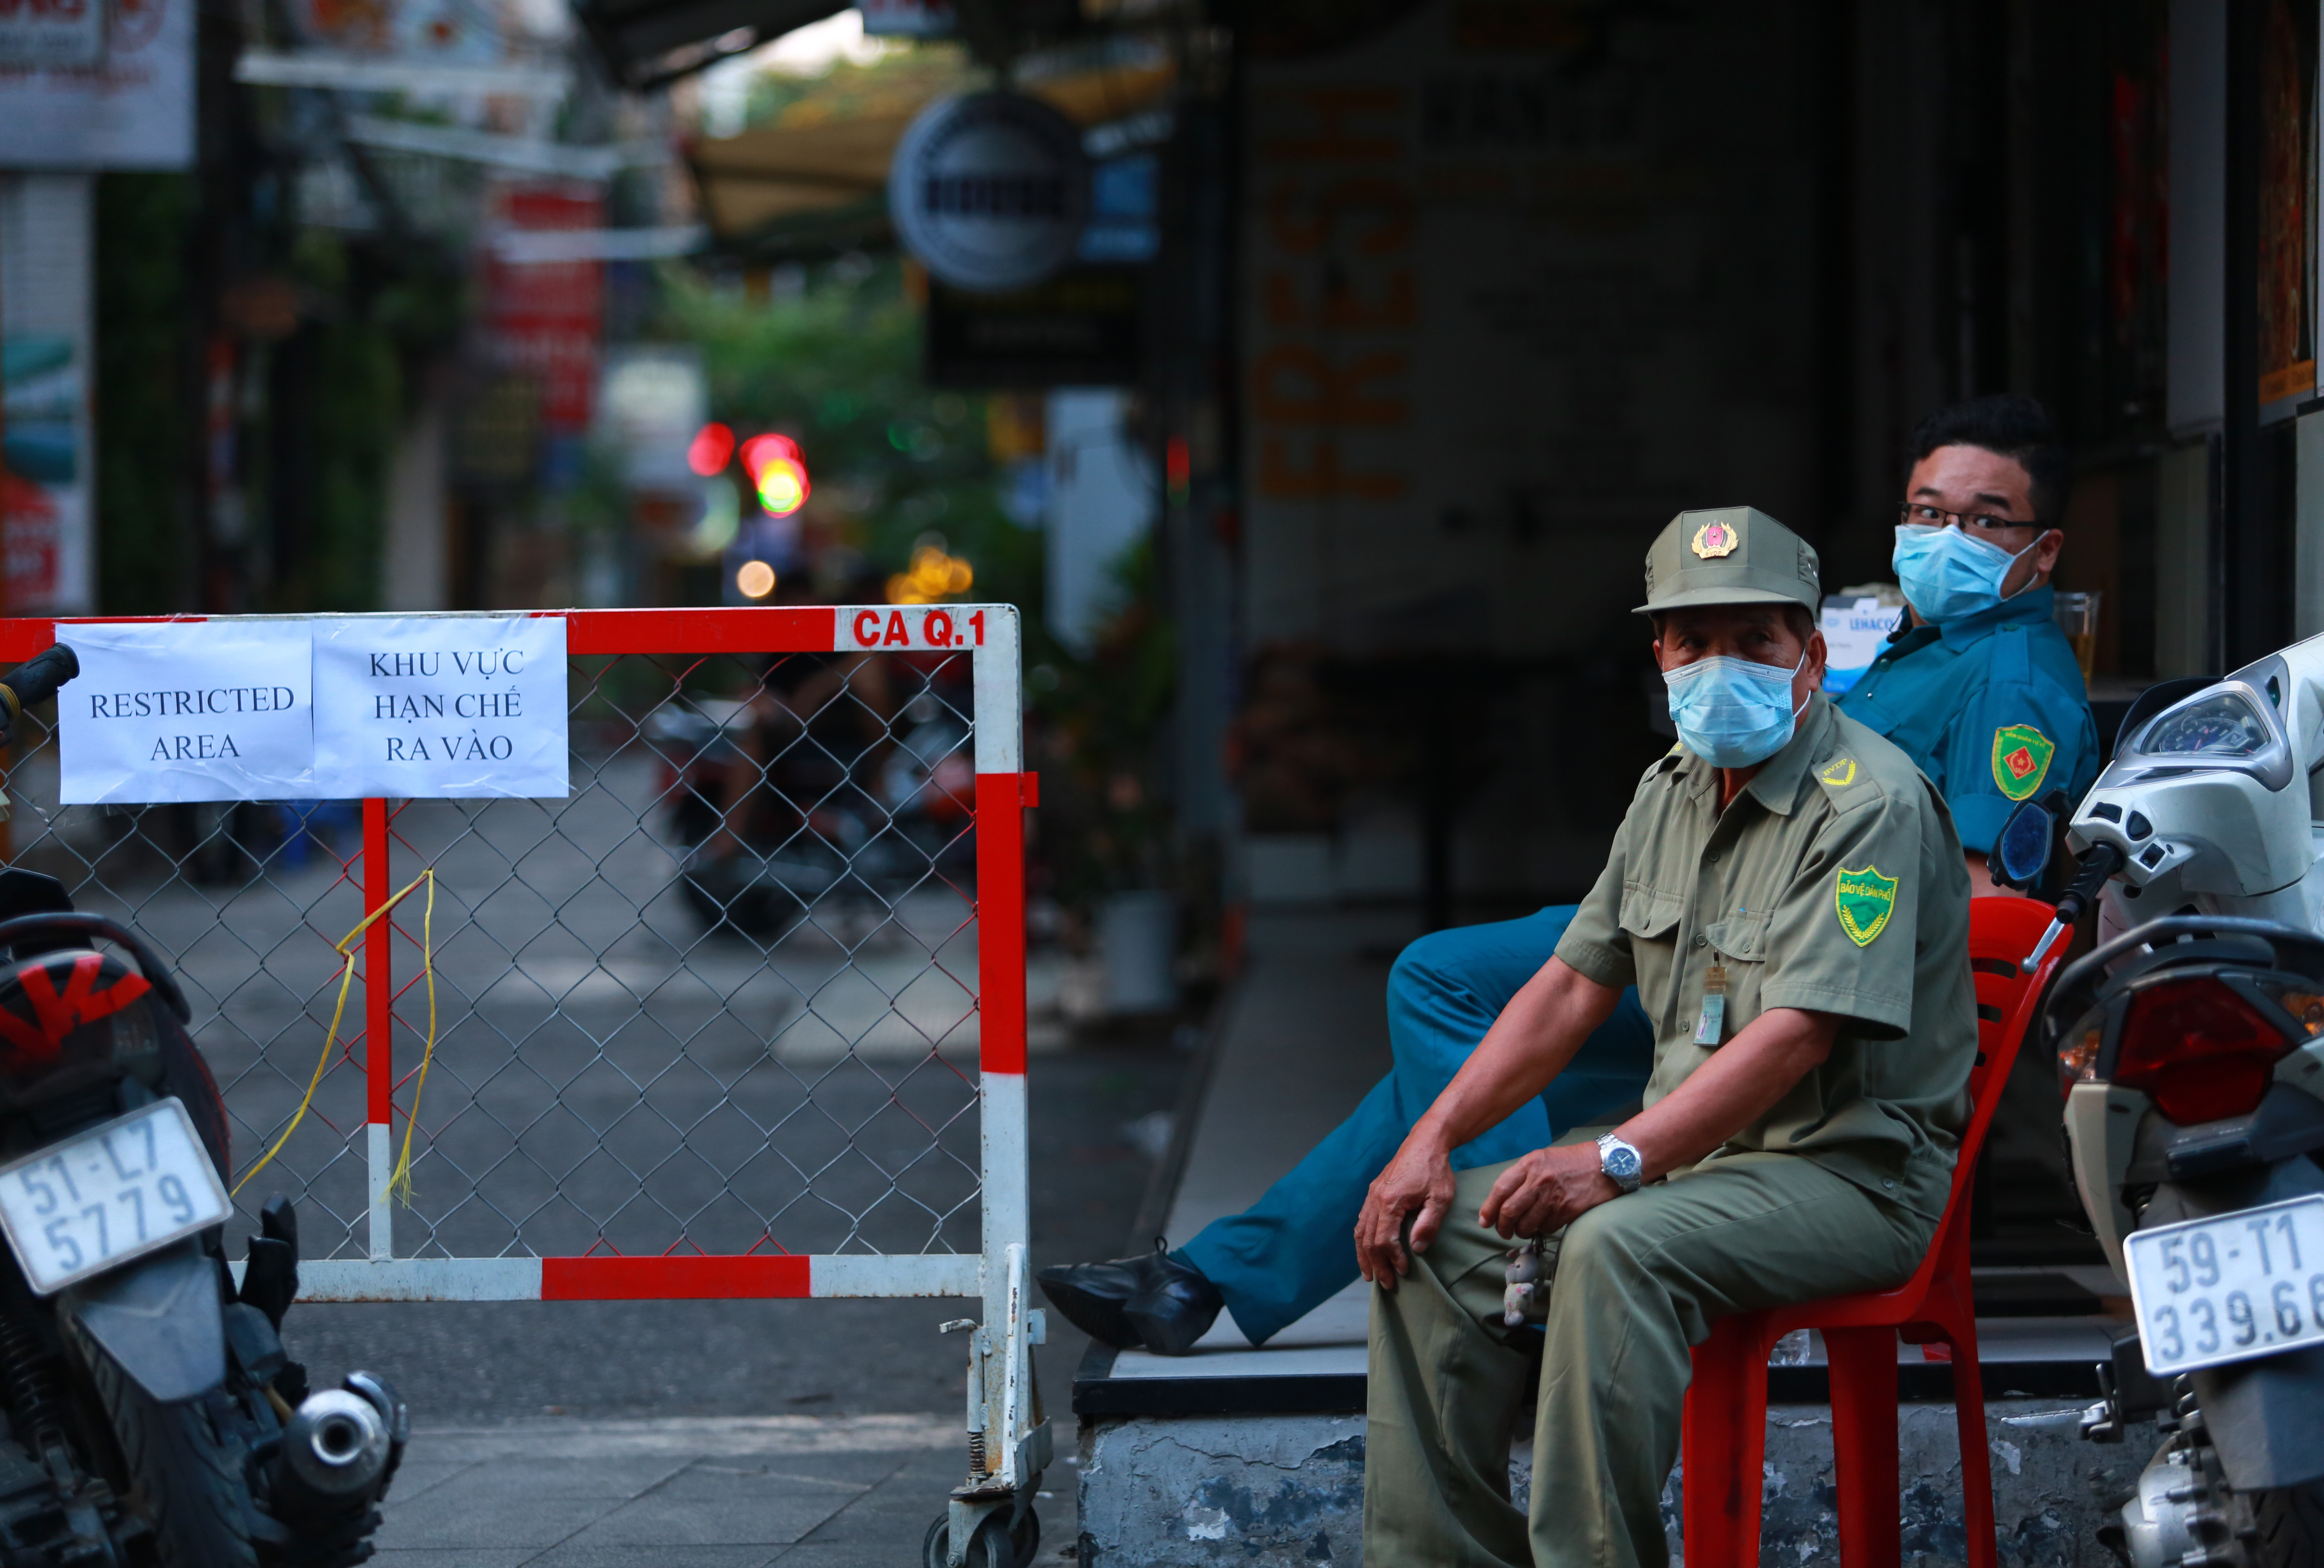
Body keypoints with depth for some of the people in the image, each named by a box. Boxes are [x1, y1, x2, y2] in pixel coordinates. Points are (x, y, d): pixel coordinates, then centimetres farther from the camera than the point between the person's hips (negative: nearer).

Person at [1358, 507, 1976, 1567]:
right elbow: (1573, 985, 14)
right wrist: (1432, 1139, 2)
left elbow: (1797, 1035, -26)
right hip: (1694, 1151, 9)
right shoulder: (1673, 792, 12)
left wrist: (1619, 1160, -34)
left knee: (1617, 1248, -34)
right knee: (1432, 1235, -3)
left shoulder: (1870, 804, -16)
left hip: (1852, 1170, -9)